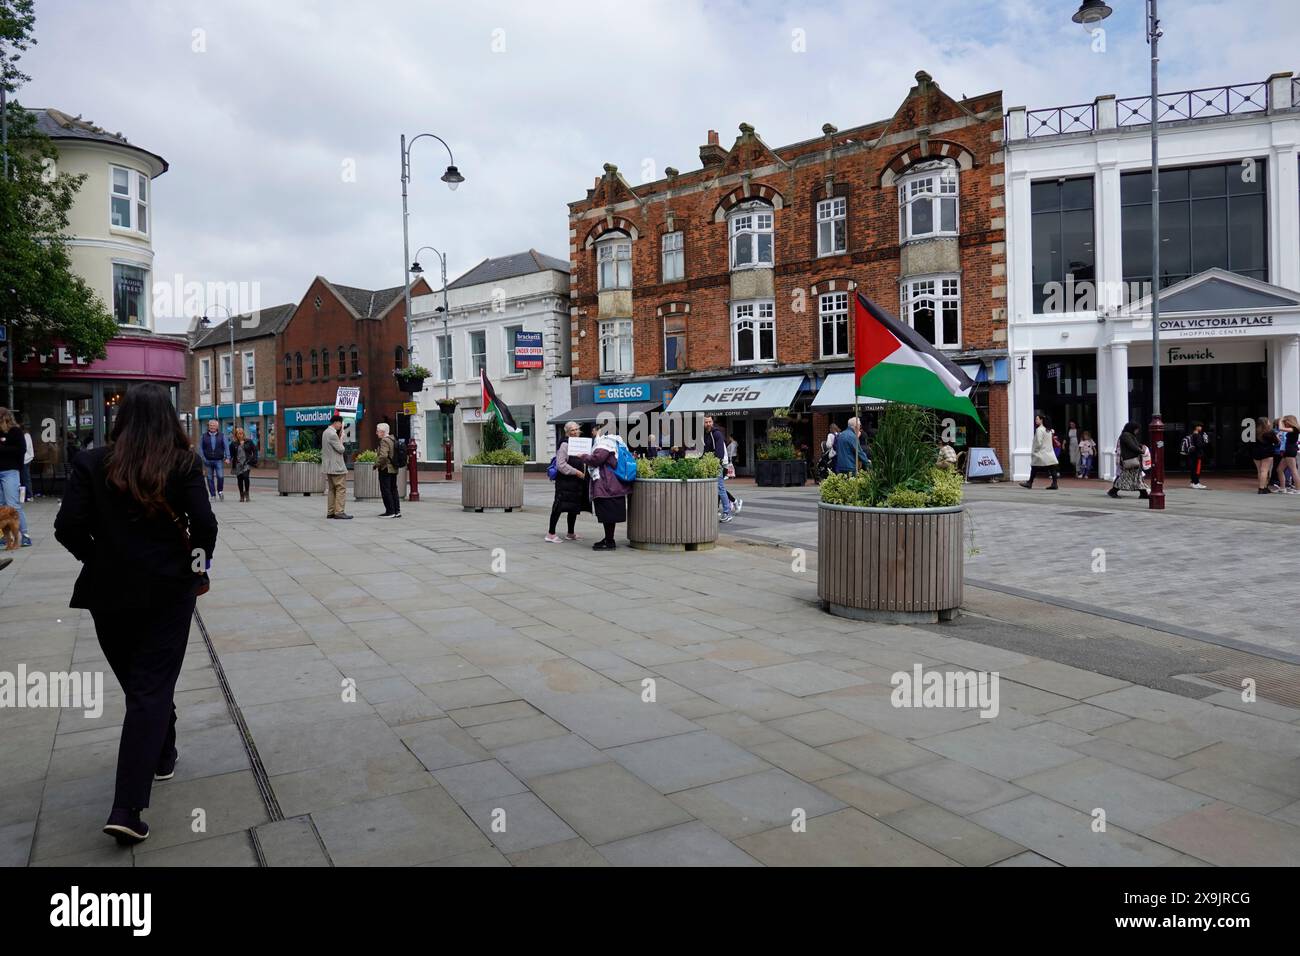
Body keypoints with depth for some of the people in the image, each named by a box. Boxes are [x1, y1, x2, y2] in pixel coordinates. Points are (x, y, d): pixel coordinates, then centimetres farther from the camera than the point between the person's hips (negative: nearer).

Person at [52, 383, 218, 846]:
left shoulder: (92, 464, -4)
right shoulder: (184, 464, -8)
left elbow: (68, 528, -8)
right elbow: (204, 524, -13)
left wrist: (100, 558, 9)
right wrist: (200, 562, 6)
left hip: (110, 591, 2)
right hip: (169, 589, -2)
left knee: (136, 682, 22)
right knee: (153, 688, 2)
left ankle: (162, 756, 42)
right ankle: (127, 808, -4)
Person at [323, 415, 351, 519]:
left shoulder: (326, 432, 14)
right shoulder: (332, 434, -18)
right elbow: (341, 449, -15)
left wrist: (340, 437, 8)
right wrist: (341, 439, 0)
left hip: (329, 467, 10)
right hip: (336, 467, -10)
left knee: (331, 489, 12)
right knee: (341, 489, -7)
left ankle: (330, 512, 13)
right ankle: (339, 512, -9)